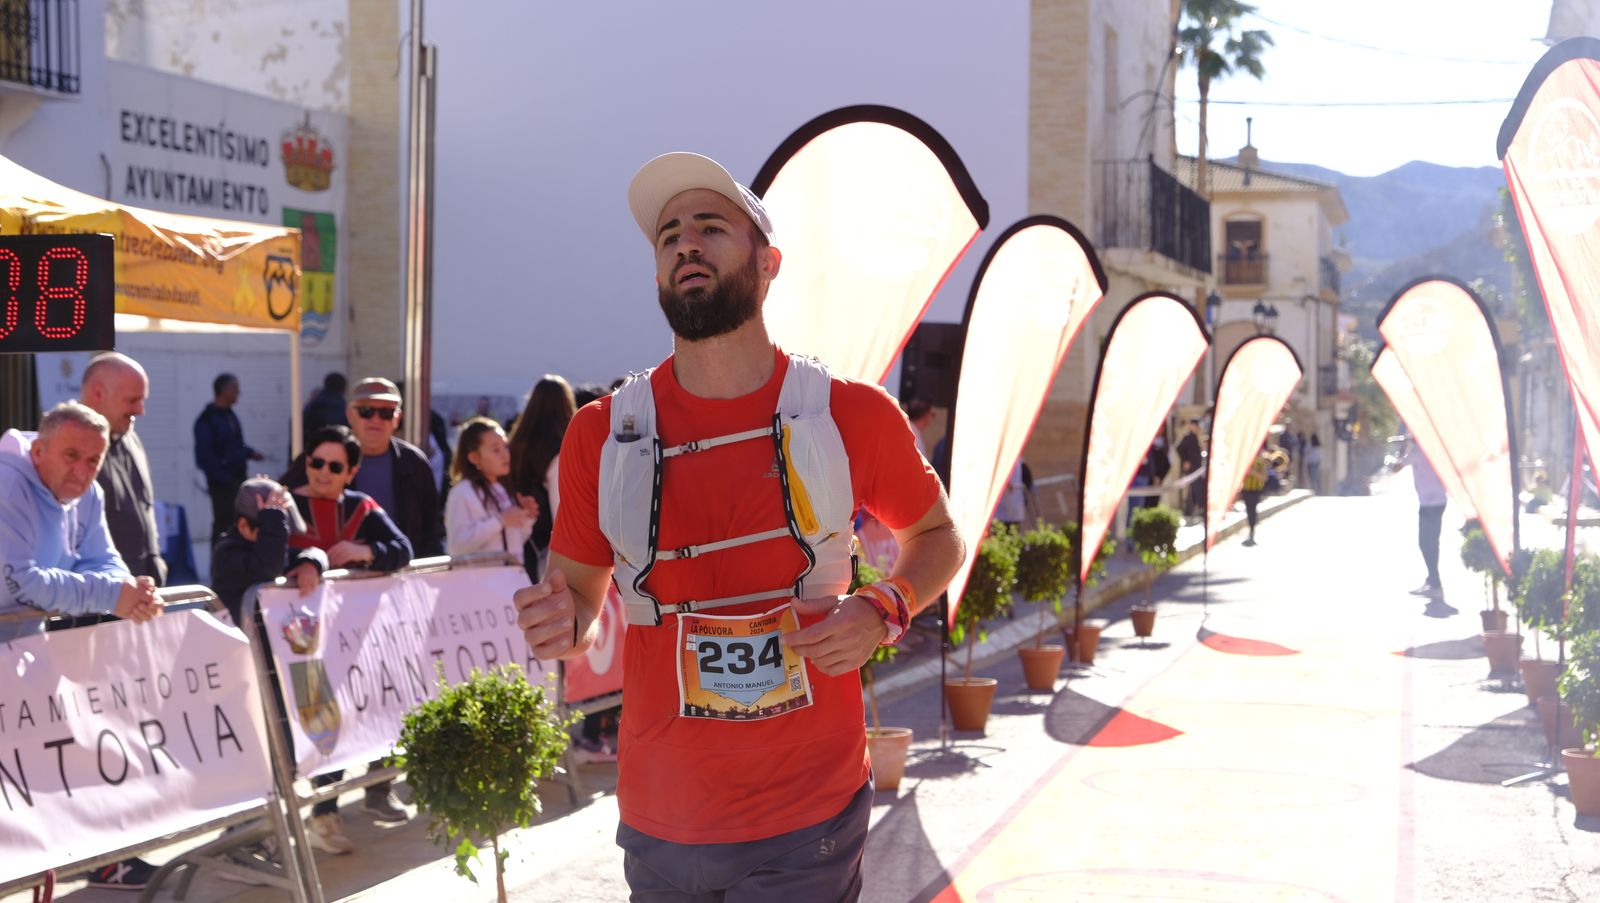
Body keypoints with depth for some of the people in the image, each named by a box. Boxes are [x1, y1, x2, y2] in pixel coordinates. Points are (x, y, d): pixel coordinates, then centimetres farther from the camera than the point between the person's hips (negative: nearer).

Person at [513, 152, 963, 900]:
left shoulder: (851, 416, -6)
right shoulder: (601, 435, -5)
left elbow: (936, 536, 11)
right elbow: (577, 583, 9)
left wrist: (882, 611, -9)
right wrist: (563, 622, -14)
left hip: (810, 817, -2)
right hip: (660, 825, 2)